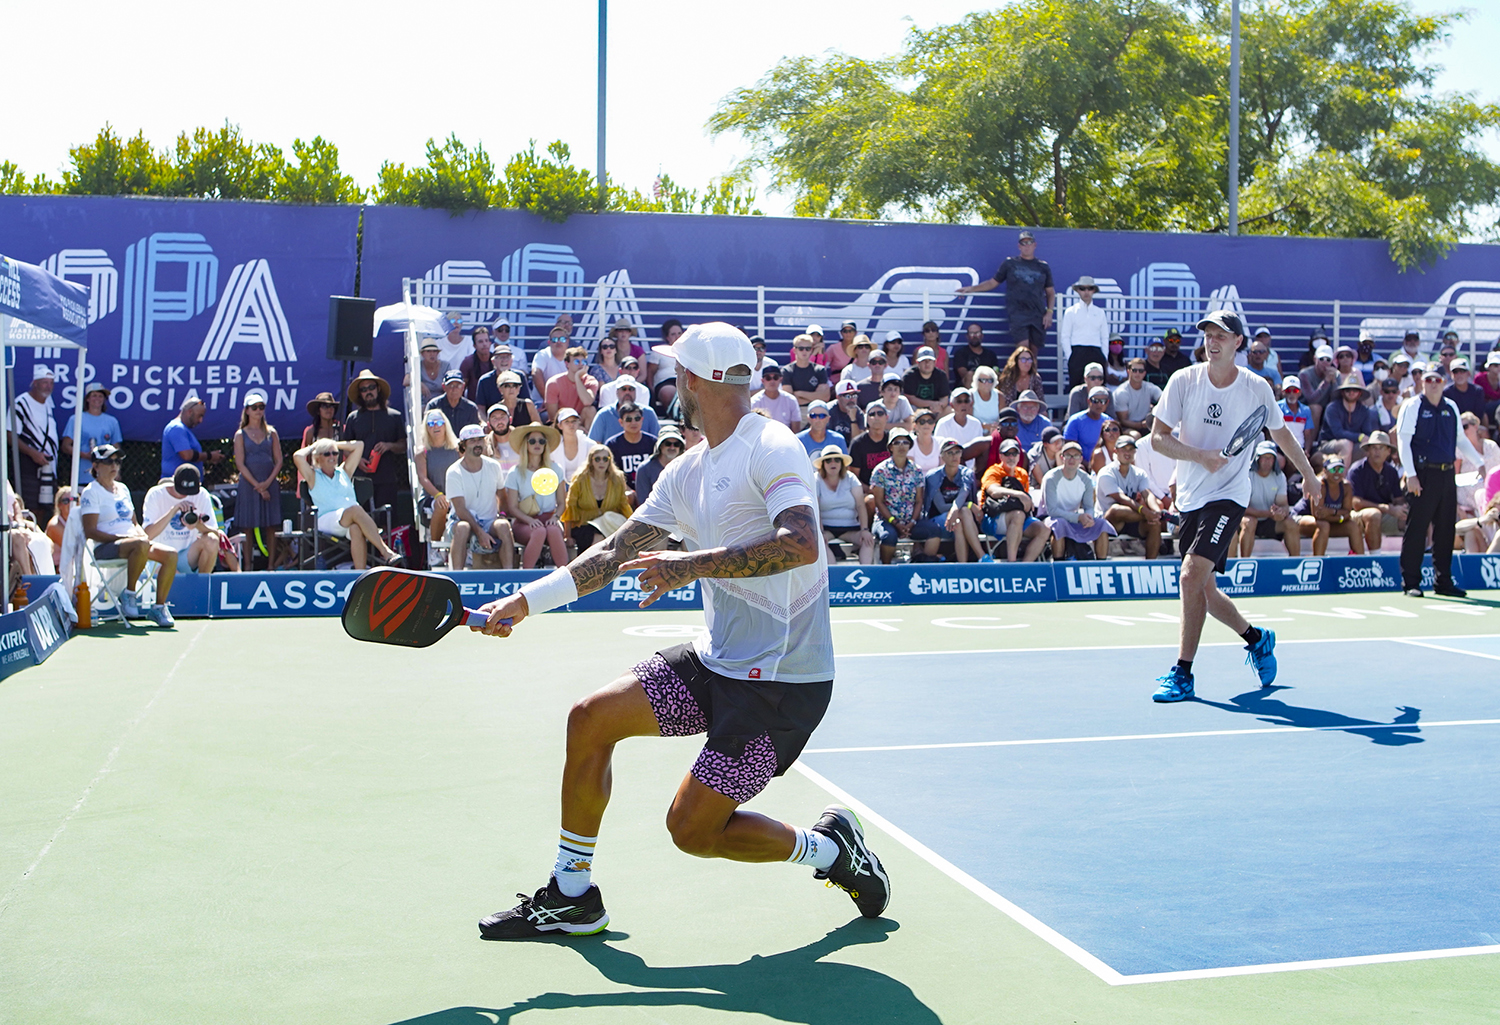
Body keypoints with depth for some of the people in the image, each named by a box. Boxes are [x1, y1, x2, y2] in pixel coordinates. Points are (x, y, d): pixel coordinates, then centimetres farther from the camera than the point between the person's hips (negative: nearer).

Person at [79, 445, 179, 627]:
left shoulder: (123, 489, 22)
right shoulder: (91, 492, -1)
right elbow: (90, 531, -10)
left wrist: (143, 535, 1)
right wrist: (121, 537, -20)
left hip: (130, 541, 7)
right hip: (106, 547, -7)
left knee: (171, 554, -18)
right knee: (141, 544, -38)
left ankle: (159, 607, -14)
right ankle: (129, 594, -19)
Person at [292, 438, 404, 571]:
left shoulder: (344, 472, 29)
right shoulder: (314, 476, 19)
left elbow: (359, 445, 29)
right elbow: (297, 456, 3)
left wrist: (336, 444, 33)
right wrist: (312, 447, 21)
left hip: (352, 519, 3)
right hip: (327, 522, -3)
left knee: (356, 529, -37)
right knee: (355, 509, -36)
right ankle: (386, 552, -49)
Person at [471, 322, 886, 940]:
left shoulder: (770, 447, -15)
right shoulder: (687, 473, 11)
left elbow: (802, 543, -31)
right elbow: (617, 551, 13)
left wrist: (696, 564, -32)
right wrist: (524, 603, 9)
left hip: (781, 683, -8)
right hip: (715, 660, 8)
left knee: (691, 828, -6)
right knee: (590, 719, 2)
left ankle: (828, 848, 17)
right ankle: (572, 897, 16)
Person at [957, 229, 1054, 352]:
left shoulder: (1043, 266, 13)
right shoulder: (1010, 263, 9)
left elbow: (1050, 292, 16)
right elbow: (992, 283, 13)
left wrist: (1049, 312, 3)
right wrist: (971, 288, 1)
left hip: (1038, 315, 3)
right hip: (1017, 313, -3)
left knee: (1033, 351, 1)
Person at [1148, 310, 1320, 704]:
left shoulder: (1257, 388, -3)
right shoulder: (1183, 381, -2)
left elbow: (1281, 433, 15)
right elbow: (1158, 437, -4)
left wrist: (1309, 475, 26)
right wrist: (1199, 455, -19)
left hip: (1227, 496, -4)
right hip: (1188, 497, 4)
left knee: (1191, 575, -21)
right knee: (1203, 589, 10)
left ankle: (1183, 673, -14)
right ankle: (1257, 639, 37)